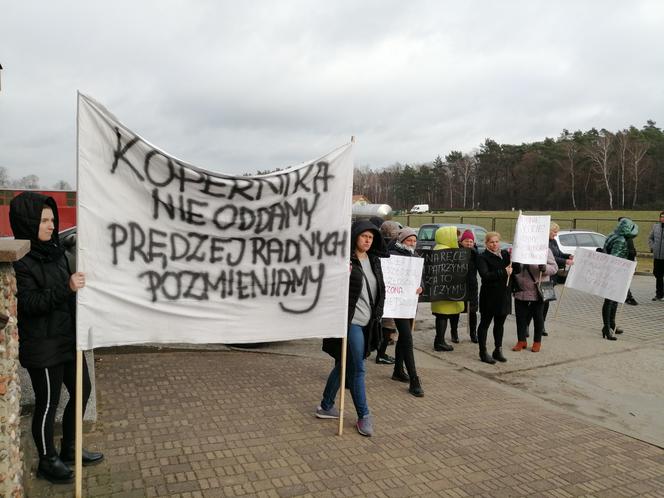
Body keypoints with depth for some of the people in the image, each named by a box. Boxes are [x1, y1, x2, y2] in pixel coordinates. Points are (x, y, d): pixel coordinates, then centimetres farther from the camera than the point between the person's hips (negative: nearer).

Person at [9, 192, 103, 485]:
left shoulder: (54, 249, 7)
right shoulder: (19, 260, -17)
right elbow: (30, 302, -23)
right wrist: (67, 287, -32)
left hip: (67, 338, 8)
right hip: (42, 346, -8)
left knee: (81, 390, 17)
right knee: (47, 403, 7)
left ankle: (69, 450, 35)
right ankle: (47, 462, 27)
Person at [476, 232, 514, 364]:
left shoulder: (505, 254, 9)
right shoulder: (482, 257, -7)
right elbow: (485, 275, -20)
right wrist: (504, 272, -21)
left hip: (504, 295, 5)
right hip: (489, 296, -5)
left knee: (500, 324, 14)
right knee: (485, 323, 4)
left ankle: (498, 350, 26)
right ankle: (483, 352, 12)